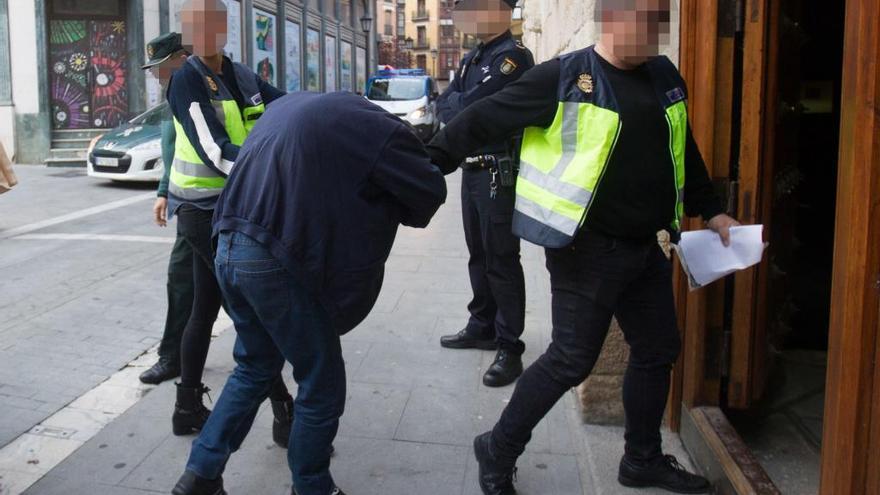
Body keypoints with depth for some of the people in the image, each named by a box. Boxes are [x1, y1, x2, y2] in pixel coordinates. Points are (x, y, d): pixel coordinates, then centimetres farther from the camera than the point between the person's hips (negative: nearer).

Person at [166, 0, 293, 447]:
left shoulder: (242, 76, 8)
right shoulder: (187, 81, -12)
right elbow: (214, 152, -24)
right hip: (206, 210, -7)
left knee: (206, 309, 14)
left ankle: (188, 407, 28)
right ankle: (285, 415, 1)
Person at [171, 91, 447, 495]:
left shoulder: (290, 104, 20)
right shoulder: (373, 126, -3)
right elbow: (431, 191, 1)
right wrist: (386, 206, 19)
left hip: (229, 249, 8)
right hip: (275, 261, -8)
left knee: (255, 367, 25)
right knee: (322, 386, 10)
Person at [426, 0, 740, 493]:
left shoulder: (666, 78, 10)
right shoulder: (565, 77, -12)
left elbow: (685, 154, 21)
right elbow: (486, 118, -13)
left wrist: (713, 211, 20)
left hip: (649, 249, 8)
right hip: (589, 251, -7)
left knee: (658, 351, 16)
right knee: (571, 361, -4)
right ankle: (498, 453, 15)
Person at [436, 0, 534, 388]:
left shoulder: (513, 55, -13)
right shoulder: (472, 59, 16)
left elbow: (469, 108, -20)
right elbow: (443, 106, 11)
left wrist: (458, 107, 0)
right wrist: (463, 108, -7)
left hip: (500, 174, -9)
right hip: (471, 170, 9)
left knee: (501, 261, -6)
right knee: (479, 255, 16)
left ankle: (510, 348, 1)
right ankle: (482, 327, 29)